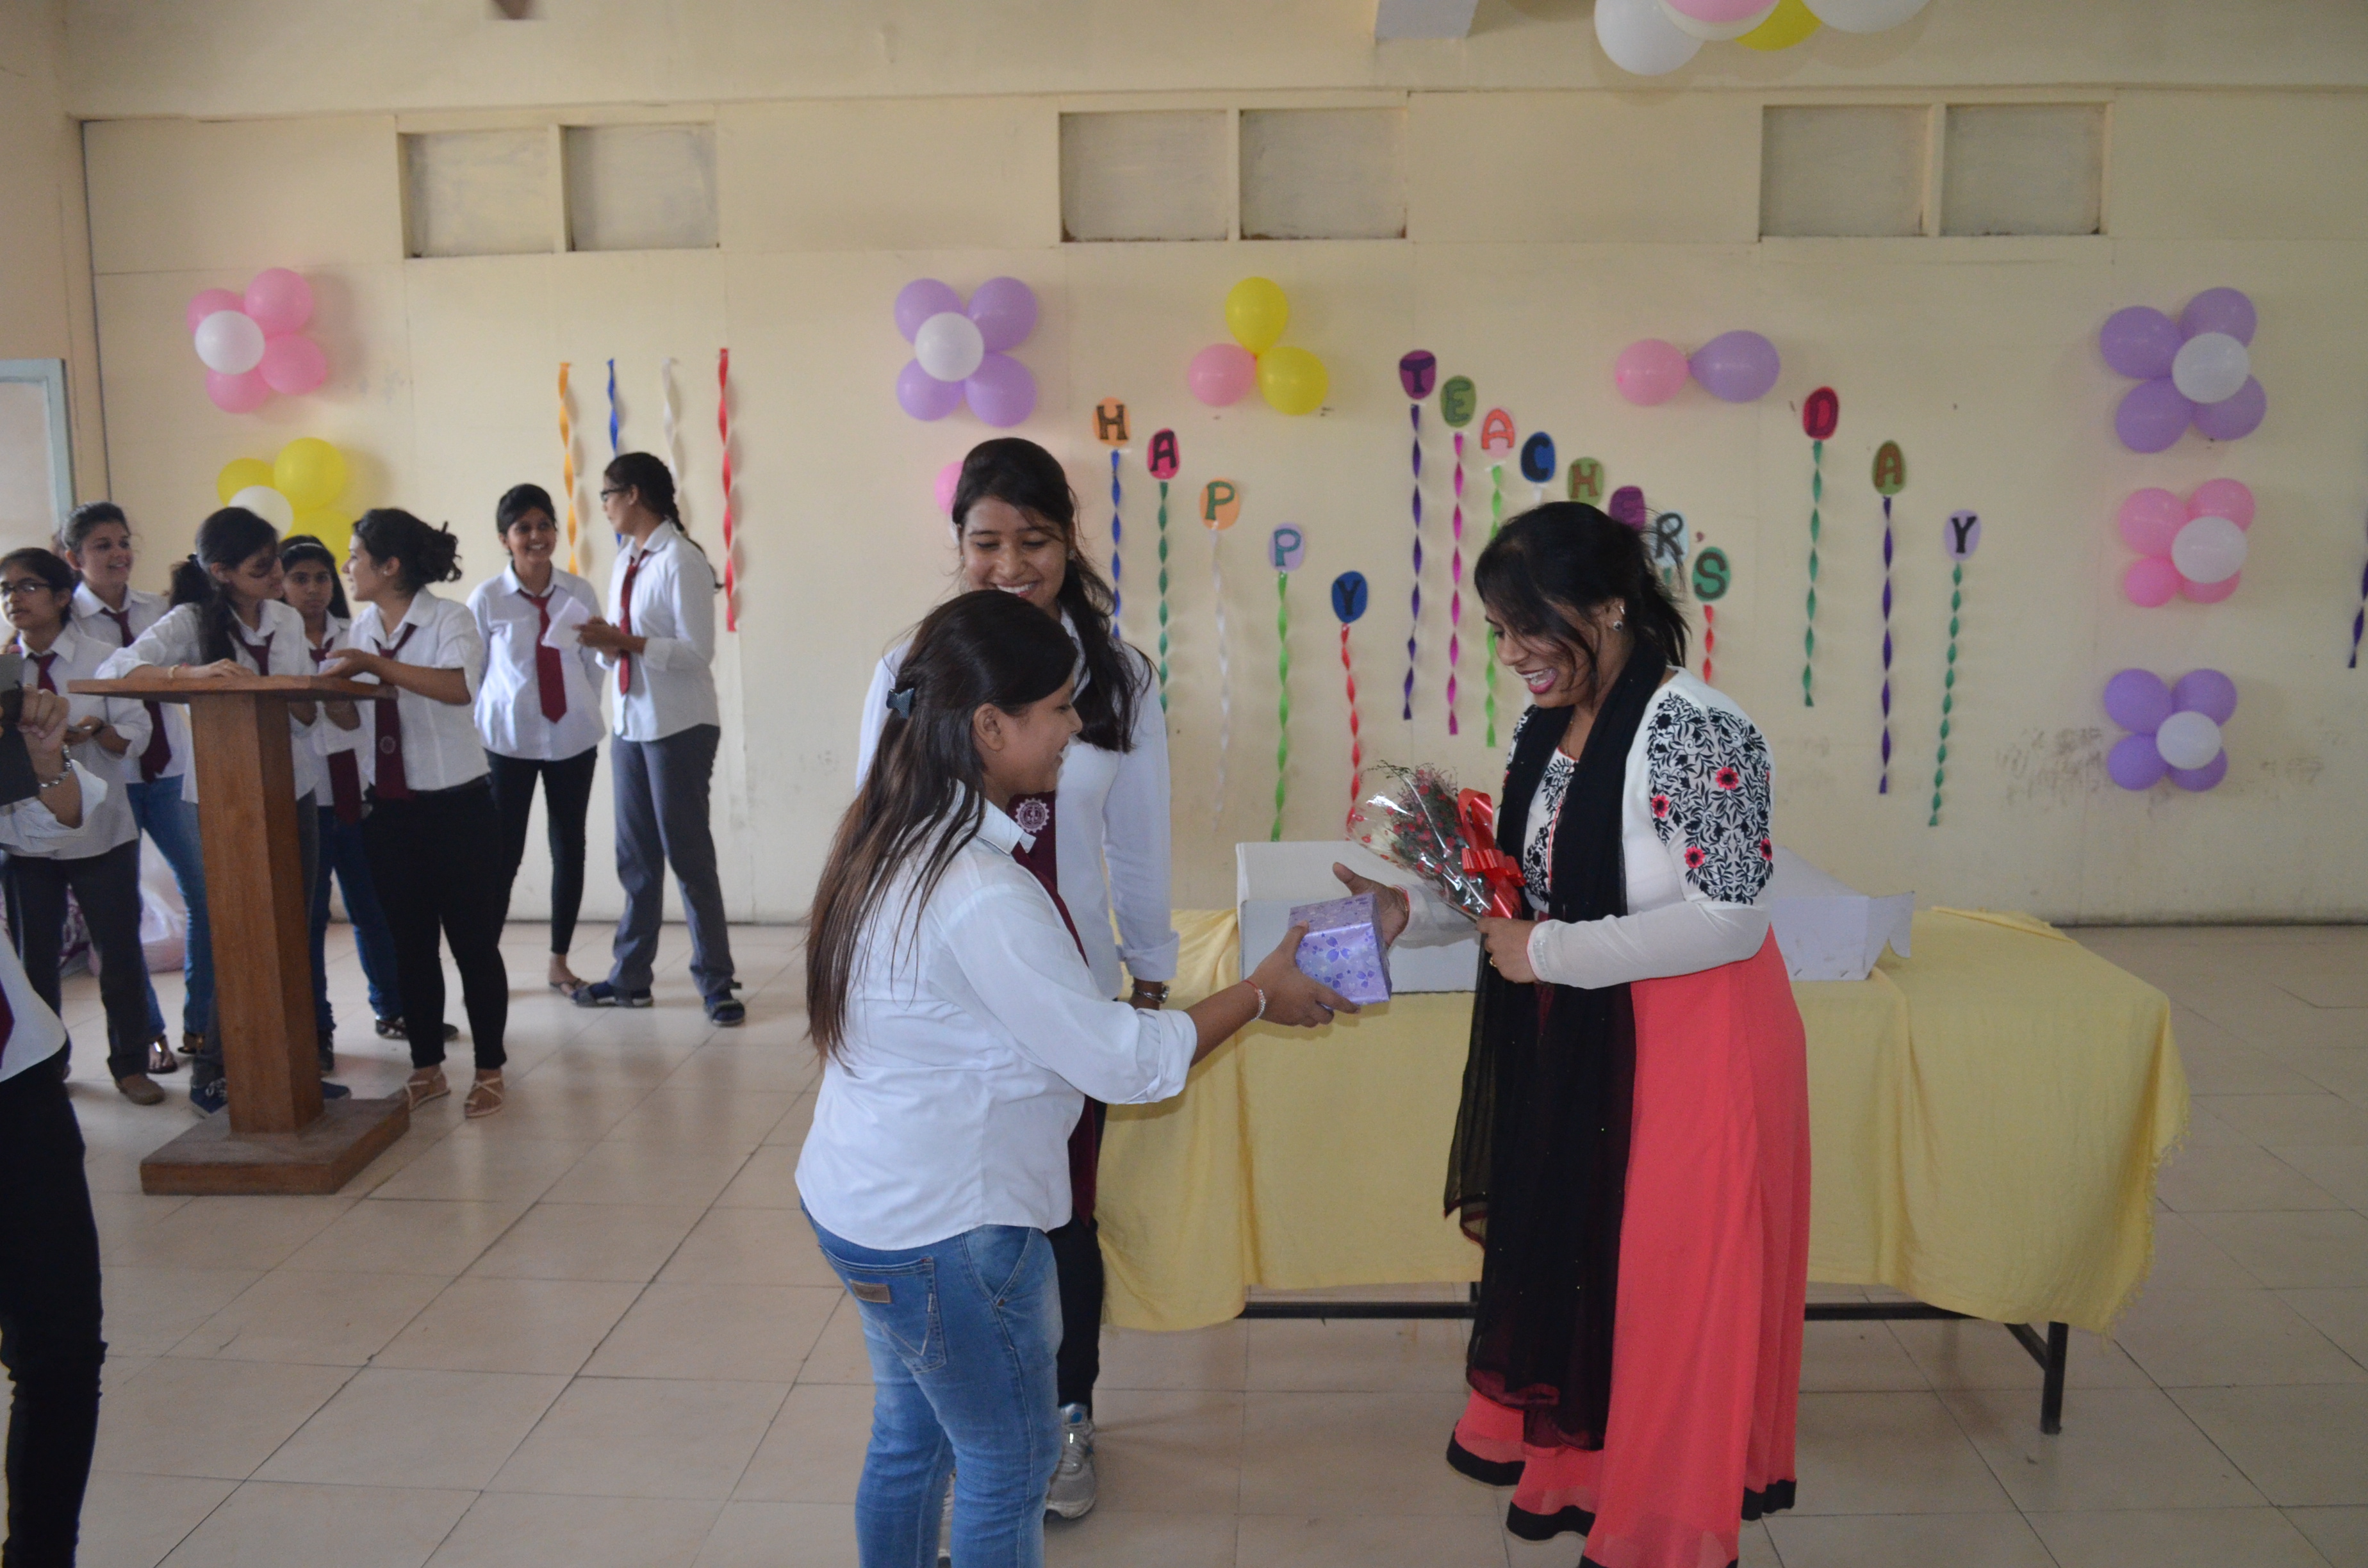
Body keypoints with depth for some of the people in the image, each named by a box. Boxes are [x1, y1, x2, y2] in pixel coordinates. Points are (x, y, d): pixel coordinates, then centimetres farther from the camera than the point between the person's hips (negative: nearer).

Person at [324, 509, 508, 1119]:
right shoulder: (362, 629, 11)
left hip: (455, 806, -6)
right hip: (389, 810, 6)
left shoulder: (449, 619, -8)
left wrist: (378, 665, -30)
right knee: (409, 943, 11)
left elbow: (459, 686, -27)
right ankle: (427, 1068, 23)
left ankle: (489, 1071, 11)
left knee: (472, 941, 1)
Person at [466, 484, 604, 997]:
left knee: (569, 847, 8)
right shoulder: (486, 599, -3)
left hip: (572, 738, 2)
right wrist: (474, 739, -1)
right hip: (508, 741, -2)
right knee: (503, 853, -1)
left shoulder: (580, 593, 1)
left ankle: (560, 962, 20)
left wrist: (589, 718, 3)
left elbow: (594, 665, 7)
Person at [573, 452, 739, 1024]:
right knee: (635, 856, 14)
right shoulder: (624, 563, 13)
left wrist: (625, 641, -21)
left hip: (678, 726, -8)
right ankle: (630, 976, 24)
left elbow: (698, 651, -17)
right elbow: (621, 649, 16)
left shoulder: (681, 560, -12)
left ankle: (716, 983, 7)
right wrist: (603, 642, -5)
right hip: (631, 722, 8)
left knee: (688, 854, -2)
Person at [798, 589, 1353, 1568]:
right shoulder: (984, 895, -29)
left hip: (854, 1197, 9)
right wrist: (1261, 993, -11)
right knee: (1010, 1462, 11)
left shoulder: (888, 840, 1)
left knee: (909, 1441, 24)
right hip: (944, 1230, -9)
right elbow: (1126, 1061, -22)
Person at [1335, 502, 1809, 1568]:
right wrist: (1414, 913, -3)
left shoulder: (1693, 733, -21)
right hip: (1571, 1047, 8)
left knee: (1667, 1289, 6)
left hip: (1689, 1053, -8)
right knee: (1569, 1255, 19)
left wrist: (1549, 955, -22)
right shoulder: (1545, 730, 5)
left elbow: (1728, 918, -24)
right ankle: (1568, 1458, 40)